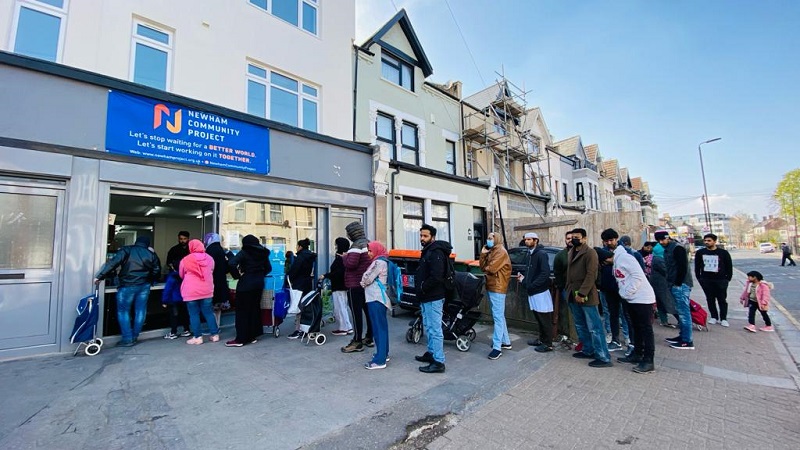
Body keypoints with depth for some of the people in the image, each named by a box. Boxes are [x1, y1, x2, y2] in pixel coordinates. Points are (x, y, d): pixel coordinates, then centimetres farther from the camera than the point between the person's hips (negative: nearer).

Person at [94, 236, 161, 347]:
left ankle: (127, 339, 4)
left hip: (127, 286, -3)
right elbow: (157, 270, 8)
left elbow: (113, 263, -13)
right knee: (140, 311, 10)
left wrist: (99, 276, -10)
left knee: (123, 311, 6)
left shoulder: (127, 250, -3)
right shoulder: (151, 254, 6)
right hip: (144, 286, 3)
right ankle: (135, 336, 18)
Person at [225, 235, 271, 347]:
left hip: (246, 284, -6)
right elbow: (268, 268, 13)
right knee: (255, 309, 13)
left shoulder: (244, 252, -10)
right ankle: (253, 336, 19)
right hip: (258, 283, 6)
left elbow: (231, 263, -23)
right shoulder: (263, 253, 7)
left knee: (242, 310, 2)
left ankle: (241, 339, 6)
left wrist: (237, 275, -10)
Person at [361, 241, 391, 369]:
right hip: (377, 297, 10)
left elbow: (368, 278, -13)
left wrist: (362, 283, 5)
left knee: (378, 327, -8)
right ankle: (384, 353, 25)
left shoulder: (380, 262, -14)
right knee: (381, 326, 15)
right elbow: (369, 278, 19)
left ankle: (380, 360, -4)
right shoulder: (379, 261, 17)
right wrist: (365, 282, 3)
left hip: (376, 298, -10)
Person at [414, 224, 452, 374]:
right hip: (427, 297, 11)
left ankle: (438, 362, 5)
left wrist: (422, 288, -16)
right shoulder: (427, 251, 14)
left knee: (435, 329, -4)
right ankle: (431, 353, 35)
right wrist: (420, 289, 8)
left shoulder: (436, 253, -18)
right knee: (429, 327, 21)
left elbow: (436, 277, -28)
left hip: (433, 298, -11)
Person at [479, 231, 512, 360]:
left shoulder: (501, 251, -12)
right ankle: (506, 342, 27)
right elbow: (483, 267, 9)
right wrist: (483, 254, -1)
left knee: (497, 317, -8)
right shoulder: (491, 251, 17)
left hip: (497, 287, -10)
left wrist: (486, 269, 1)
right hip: (491, 286, 10)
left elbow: (491, 268, -20)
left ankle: (497, 347, -6)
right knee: (499, 316, 16)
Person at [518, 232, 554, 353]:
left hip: (540, 291, -8)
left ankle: (548, 344, 15)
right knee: (539, 318, 19)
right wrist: (524, 277, 4)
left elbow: (545, 273, -23)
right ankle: (541, 339, 32)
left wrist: (532, 285, -22)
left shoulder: (541, 254, -14)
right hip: (533, 291, 8)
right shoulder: (530, 255, 13)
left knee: (545, 319, 4)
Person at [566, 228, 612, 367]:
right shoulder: (571, 252, 14)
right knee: (580, 326, 17)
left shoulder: (590, 252, -11)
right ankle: (588, 351, 31)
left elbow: (591, 275, -18)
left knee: (594, 328, -2)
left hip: (586, 296, -8)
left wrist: (582, 293, -21)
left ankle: (604, 358, 7)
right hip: (573, 296, 8)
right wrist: (569, 291, 13)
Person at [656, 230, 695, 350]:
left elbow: (683, 267, -18)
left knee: (683, 312, -6)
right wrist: (670, 283, 15)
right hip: (675, 285, 10)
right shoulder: (667, 249, 17)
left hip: (681, 285, -10)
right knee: (681, 312, 14)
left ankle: (687, 341, -2)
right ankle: (682, 336, 22)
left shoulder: (677, 248, -12)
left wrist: (677, 284, -17)